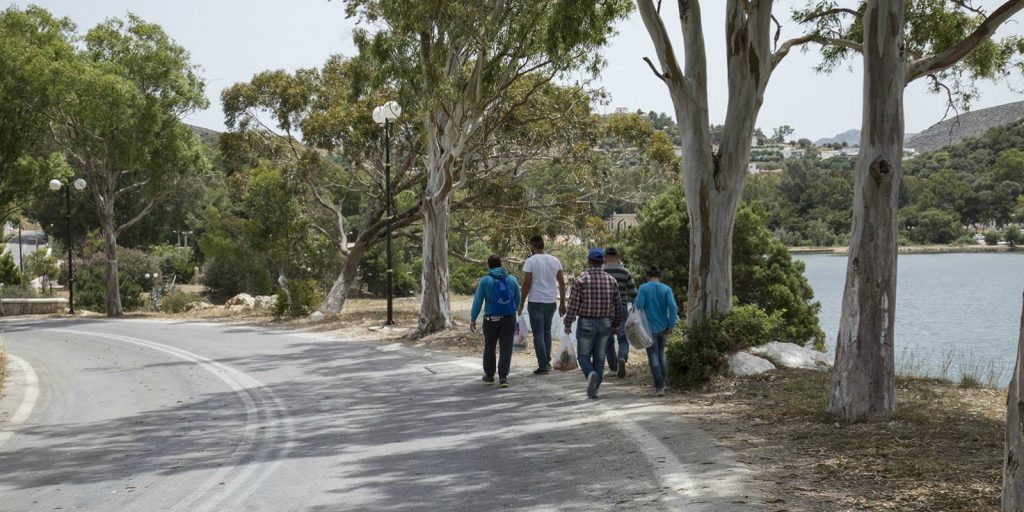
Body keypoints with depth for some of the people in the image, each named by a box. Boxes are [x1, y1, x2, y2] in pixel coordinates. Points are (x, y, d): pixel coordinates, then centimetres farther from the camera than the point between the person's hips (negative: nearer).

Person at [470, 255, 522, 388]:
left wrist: (473, 319, 0)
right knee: (506, 348, 3)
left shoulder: (485, 280, -6)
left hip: (491, 318, -1)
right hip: (509, 318, 1)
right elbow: (517, 301, 8)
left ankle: (489, 376, 22)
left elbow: (477, 301, -6)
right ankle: (503, 377, -4)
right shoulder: (512, 279, 2)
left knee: (489, 347, 14)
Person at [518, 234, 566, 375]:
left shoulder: (530, 261, -10)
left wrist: (521, 303, -4)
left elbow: (526, 283, -12)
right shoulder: (555, 261, 5)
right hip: (551, 301, 5)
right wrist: (562, 302, 12)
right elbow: (562, 282, 6)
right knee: (547, 330, 21)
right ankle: (547, 361, 19)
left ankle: (543, 365, -3)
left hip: (536, 301, -5)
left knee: (538, 334, 0)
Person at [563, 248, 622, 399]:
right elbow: (617, 305, 7)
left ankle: (591, 375, -21)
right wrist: (615, 324, 18)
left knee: (584, 355, 8)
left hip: (586, 323, -3)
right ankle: (593, 389, 10)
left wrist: (568, 324, -1)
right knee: (599, 357, 11)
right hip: (605, 324, 3)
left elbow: (573, 303, -10)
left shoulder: (581, 279, -10)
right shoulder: (611, 280, 2)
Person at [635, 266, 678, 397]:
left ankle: (659, 387, -3)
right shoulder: (666, 289, 1)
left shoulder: (643, 288, -5)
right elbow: (673, 307, -10)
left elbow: (638, 306, -13)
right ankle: (662, 382, 26)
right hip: (664, 327, 3)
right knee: (661, 353, 23)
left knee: (653, 357, 2)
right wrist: (671, 325, -8)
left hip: (650, 327, -3)